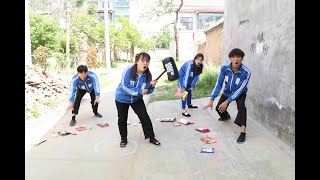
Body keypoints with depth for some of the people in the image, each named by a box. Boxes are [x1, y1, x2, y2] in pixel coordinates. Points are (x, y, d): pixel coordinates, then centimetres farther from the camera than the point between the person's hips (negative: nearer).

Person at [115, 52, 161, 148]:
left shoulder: (147, 74, -14)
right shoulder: (128, 70, -26)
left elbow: (147, 91, -10)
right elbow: (124, 86, -30)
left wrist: (151, 85, -31)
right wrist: (139, 91, -33)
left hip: (137, 99, 3)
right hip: (122, 98, -2)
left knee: (145, 117, -2)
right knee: (122, 119, 9)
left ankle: (151, 137, 14)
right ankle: (123, 139, 30)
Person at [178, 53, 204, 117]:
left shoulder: (201, 66, -13)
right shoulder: (190, 64, -34)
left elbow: (197, 76, -11)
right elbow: (186, 76, -38)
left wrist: (193, 86, -15)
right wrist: (183, 87, -40)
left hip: (189, 78, 7)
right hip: (182, 76, -7)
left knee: (189, 90, 20)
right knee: (184, 92, -14)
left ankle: (189, 104, 43)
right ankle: (183, 111, -14)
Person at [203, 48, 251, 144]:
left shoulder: (246, 72, -33)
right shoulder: (224, 68, -24)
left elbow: (240, 89, -31)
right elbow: (218, 84, -23)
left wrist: (227, 101, -35)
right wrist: (211, 100, -29)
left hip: (240, 93, -4)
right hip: (227, 92, 4)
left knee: (241, 106, -32)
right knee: (219, 108, 7)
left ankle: (243, 132, -33)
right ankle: (226, 116, 45)